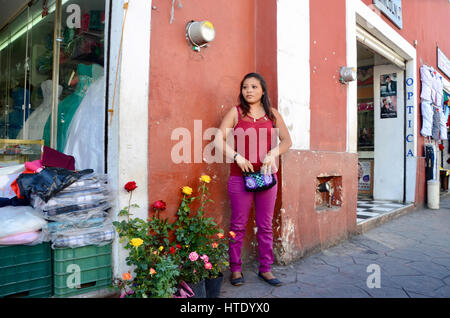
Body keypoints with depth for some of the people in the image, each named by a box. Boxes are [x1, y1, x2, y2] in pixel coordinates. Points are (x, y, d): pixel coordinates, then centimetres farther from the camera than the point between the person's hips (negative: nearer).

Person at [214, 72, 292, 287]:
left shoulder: (272, 114, 11)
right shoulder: (236, 112, 4)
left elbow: (287, 141, 8)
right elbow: (218, 140, -4)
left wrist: (273, 154, -11)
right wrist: (237, 157, -16)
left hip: (266, 175, 3)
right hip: (240, 175, -2)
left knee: (265, 225, 9)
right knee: (238, 225, 3)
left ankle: (265, 269, 21)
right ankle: (236, 269, 16)